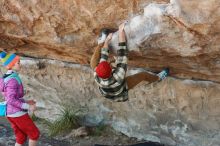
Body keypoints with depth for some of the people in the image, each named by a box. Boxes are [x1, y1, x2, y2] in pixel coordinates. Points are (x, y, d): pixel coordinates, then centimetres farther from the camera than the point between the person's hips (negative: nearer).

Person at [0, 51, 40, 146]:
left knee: (21, 138, 19)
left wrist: (26, 102, 19)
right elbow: (11, 100, -28)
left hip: (11, 113, 9)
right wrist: (28, 107, -22)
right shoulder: (12, 80, -22)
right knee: (35, 134, 10)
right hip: (18, 114, -9)